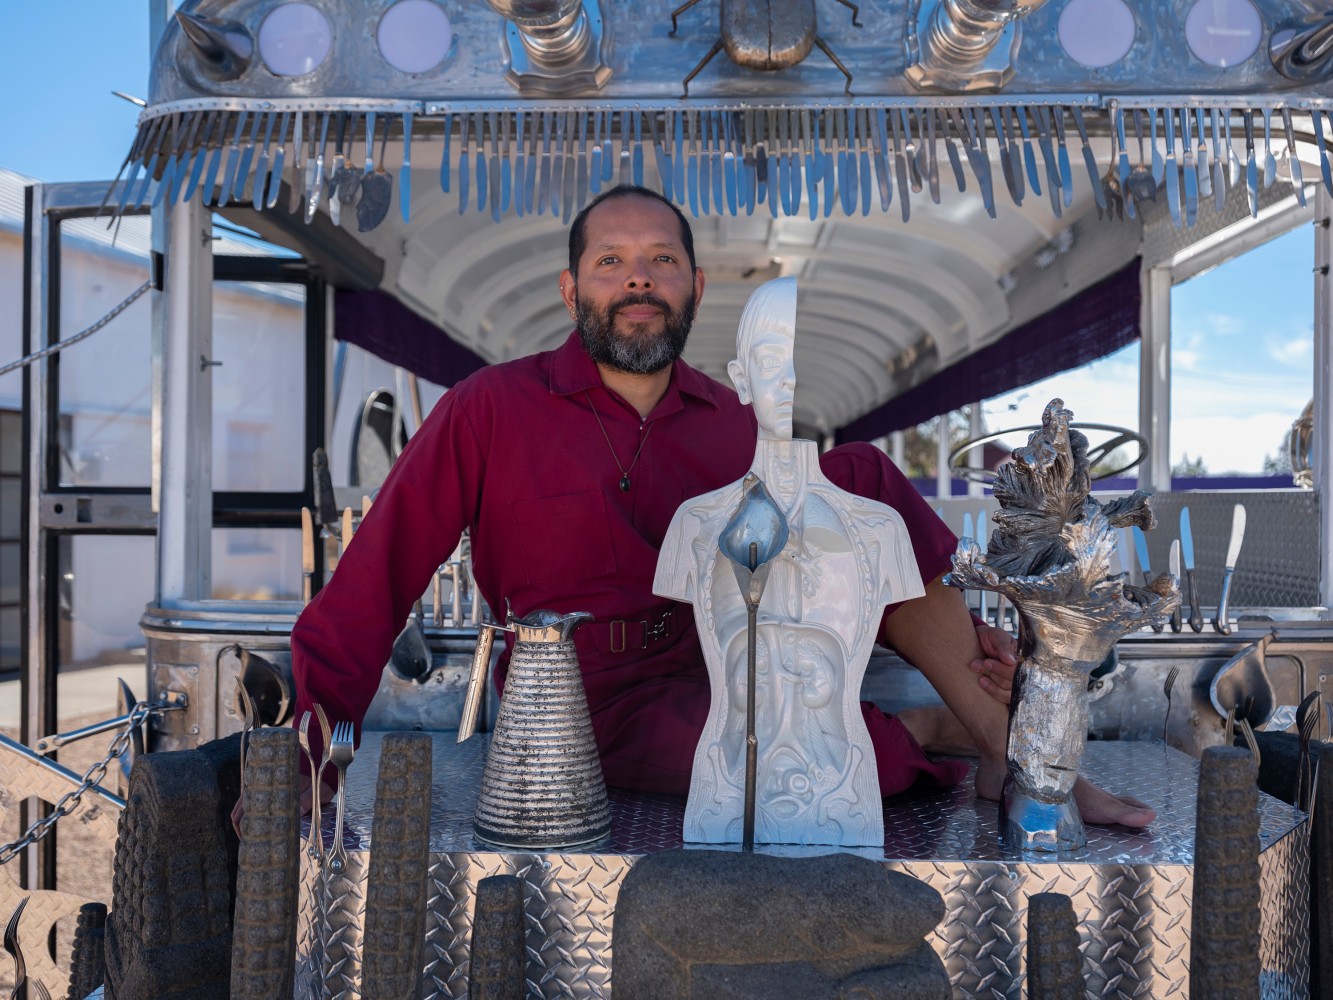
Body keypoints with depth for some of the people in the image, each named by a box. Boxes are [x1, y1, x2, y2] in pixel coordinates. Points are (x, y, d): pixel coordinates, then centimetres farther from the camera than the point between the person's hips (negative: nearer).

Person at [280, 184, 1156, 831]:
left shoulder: (734, 426, 7)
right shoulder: (491, 412, -5)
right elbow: (379, 579, -7)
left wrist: (948, 630, -2)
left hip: (731, 666, 5)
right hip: (606, 710, -4)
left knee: (865, 479, -13)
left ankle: (1014, 750, -7)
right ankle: (931, 732, -1)